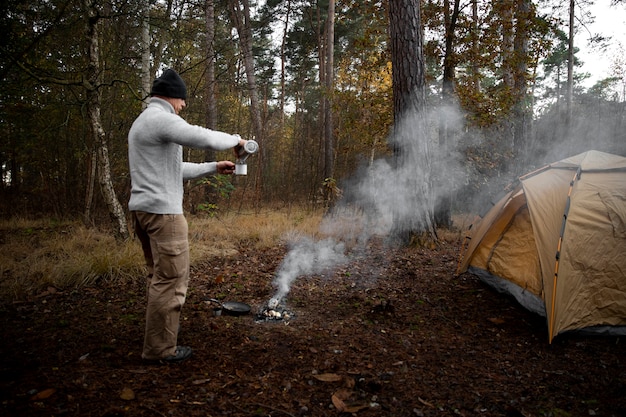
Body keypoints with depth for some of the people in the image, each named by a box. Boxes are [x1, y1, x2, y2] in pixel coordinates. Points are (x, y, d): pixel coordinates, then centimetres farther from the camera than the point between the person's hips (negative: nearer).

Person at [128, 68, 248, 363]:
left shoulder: (143, 122, 22)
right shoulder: (160, 118, -12)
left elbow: (174, 169, 24)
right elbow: (205, 138, -22)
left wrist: (214, 168, 21)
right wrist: (235, 139, -3)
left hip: (143, 209, 11)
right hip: (162, 210, -11)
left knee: (160, 278, 17)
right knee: (171, 280, -4)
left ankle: (157, 341, 26)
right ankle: (160, 349, 4)